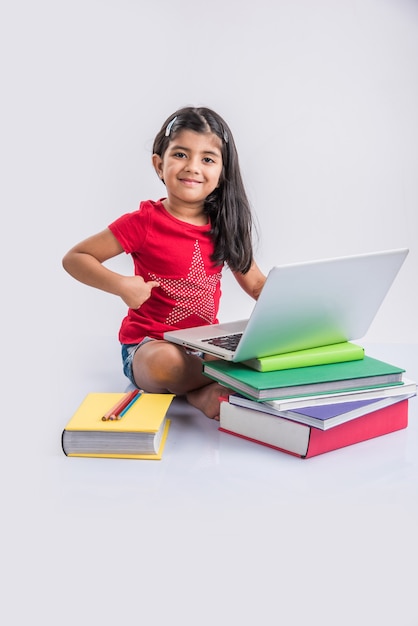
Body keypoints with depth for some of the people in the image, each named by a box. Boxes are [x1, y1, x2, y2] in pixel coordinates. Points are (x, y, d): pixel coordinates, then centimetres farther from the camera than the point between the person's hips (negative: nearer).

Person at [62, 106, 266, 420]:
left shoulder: (224, 227, 3)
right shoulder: (145, 222, -11)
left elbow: (255, 283, 12)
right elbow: (74, 258, -7)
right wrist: (121, 284, -23)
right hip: (149, 344, -4)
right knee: (166, 361, -38)